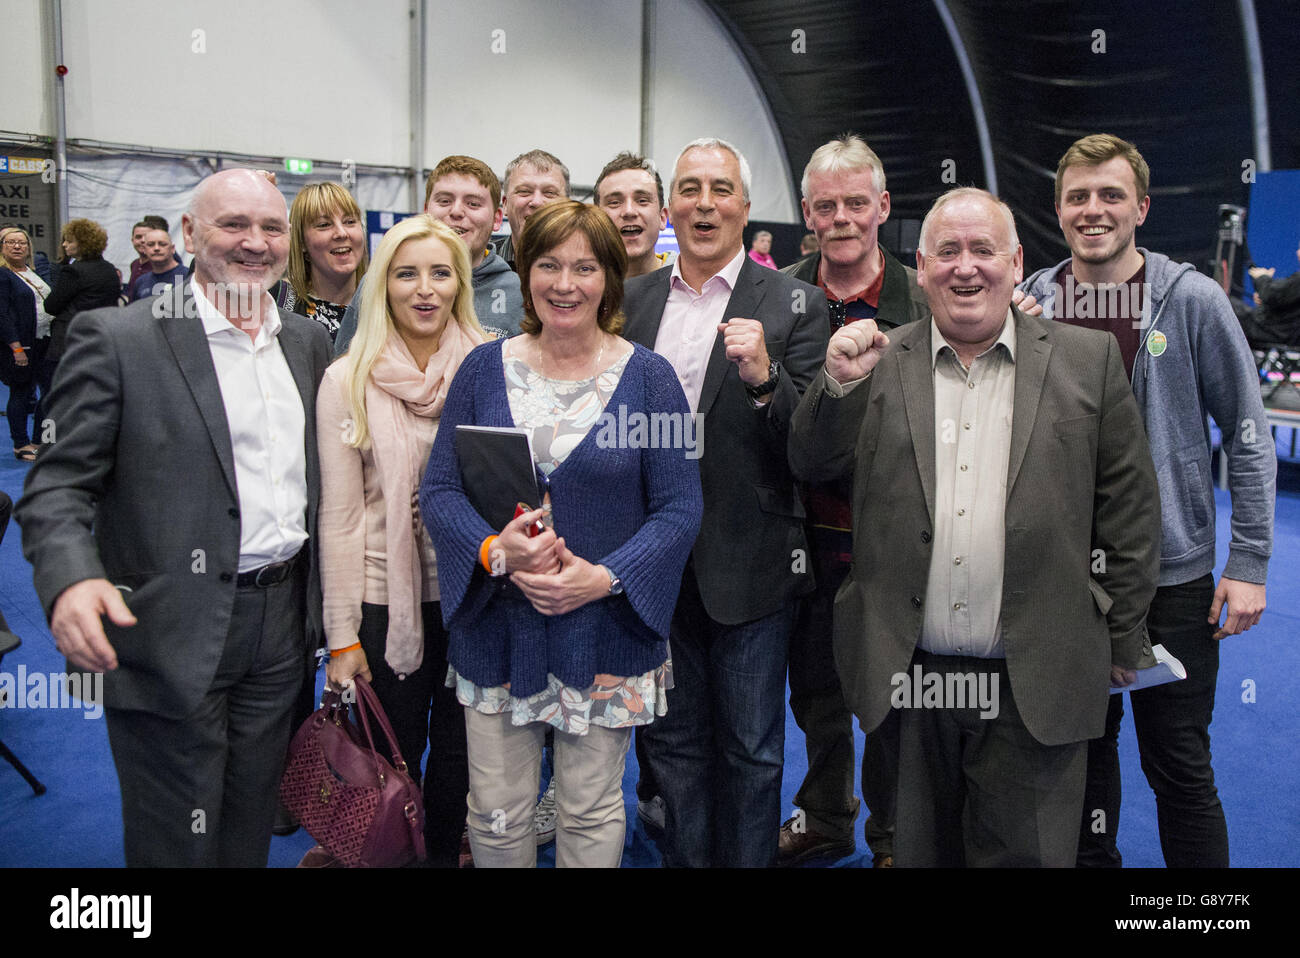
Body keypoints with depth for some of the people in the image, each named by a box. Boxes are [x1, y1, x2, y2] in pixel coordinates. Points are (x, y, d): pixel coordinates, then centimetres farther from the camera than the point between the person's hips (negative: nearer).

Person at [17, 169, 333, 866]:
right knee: (178, 842, 10)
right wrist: (71, 579, -30)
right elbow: (58, 486, -11)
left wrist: (322, 601, 8)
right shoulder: (117, 339, -9)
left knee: (251, 830, 19)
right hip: (172, 636, -5)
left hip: (281, 620, 5)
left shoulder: (308, 342, 9)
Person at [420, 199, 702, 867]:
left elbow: (678, 507, -4)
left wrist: (602, 578, -18)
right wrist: (495, 551, -18)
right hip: (496, 627, 2)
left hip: (605, 630, -1)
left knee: (591, 812, 13)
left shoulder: (648, 377, -2)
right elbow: (439, 490, 1)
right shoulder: (485, 368, 3)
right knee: (495, 813, 10)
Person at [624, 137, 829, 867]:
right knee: (675, 740, 18)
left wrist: (764, 379, -29)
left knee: (751, 748, 11)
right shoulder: (633, 299, 7)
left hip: (747, 565, -3)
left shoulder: (795, 305, -6)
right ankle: (686, 857, 36)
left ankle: (749, 858, 30)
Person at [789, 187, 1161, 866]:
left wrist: (1124, 645, 4)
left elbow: (1129, 507, 3)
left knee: (1026, 851, 10)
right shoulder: (879, 364, 4)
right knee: (920, 849, 18)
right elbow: (812, 467, 4)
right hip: (908, 678, 2)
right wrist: (839, 381, -14)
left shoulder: (1089, 360, 1)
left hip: (1033, 685, -1)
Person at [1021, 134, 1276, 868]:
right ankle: (1093, 858, 37)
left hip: (1173, 574, -2)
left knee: (1180, 766, 7)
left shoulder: (1192, 300, -8)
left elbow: (1249, 437, -4)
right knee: (1083, 749, 16)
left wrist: (1250, 562, -7)